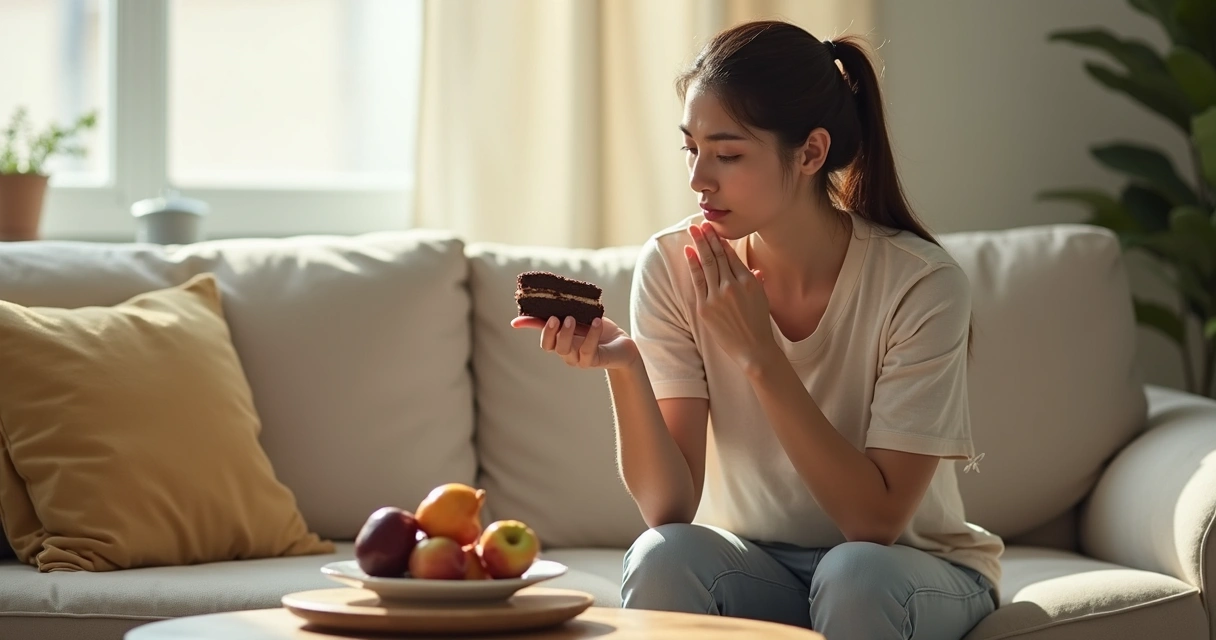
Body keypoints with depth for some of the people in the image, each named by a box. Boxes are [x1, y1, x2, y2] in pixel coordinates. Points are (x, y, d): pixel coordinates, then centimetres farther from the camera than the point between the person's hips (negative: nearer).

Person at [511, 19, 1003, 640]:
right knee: (662, 557, -29)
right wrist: (623, 366, -33)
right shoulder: (671, 268, -12)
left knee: (856, 574, -34)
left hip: (916, 569, -2)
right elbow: (669, 507, -16)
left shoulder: (921, 284, -20)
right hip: (752, 563, 2)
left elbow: (875, 521, -22)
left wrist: (758, 352, -27)